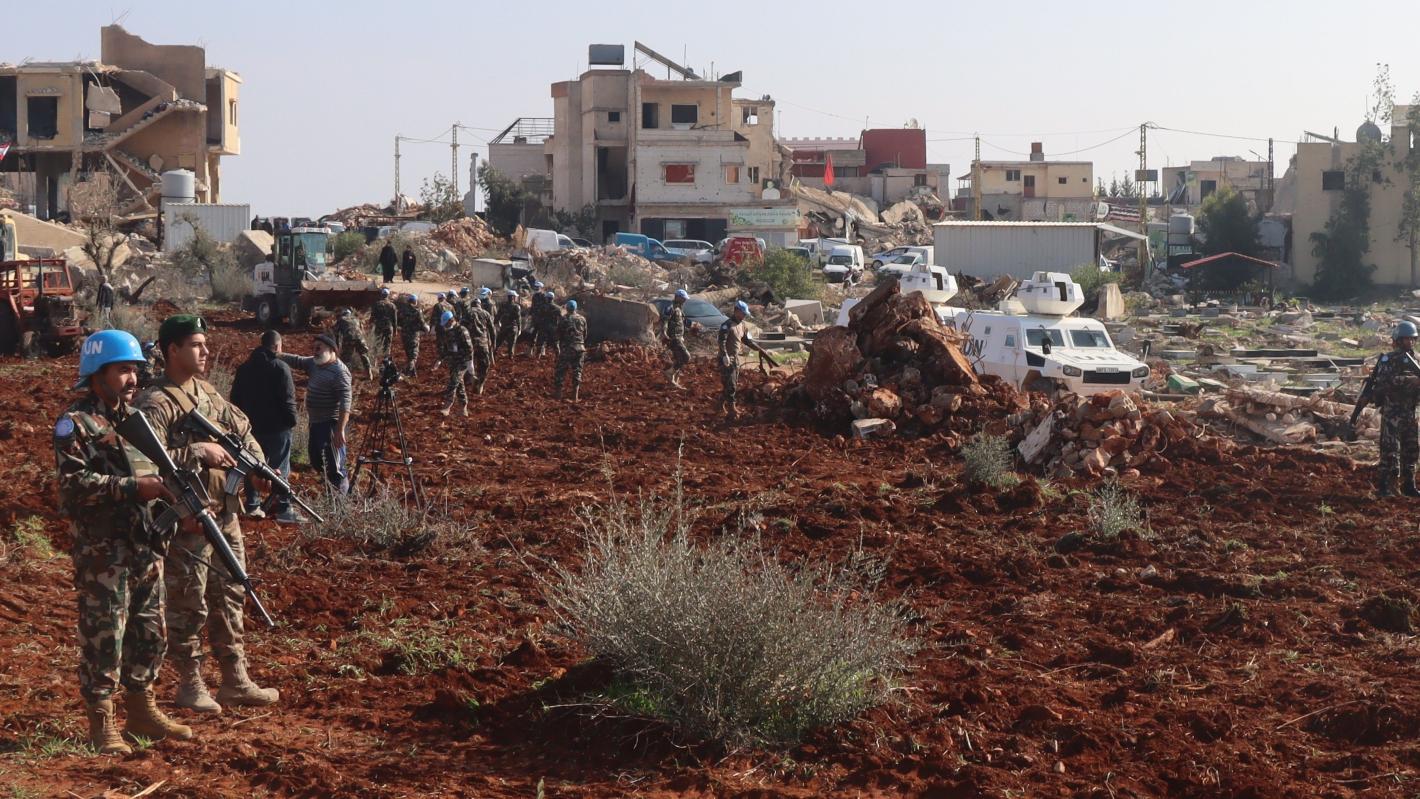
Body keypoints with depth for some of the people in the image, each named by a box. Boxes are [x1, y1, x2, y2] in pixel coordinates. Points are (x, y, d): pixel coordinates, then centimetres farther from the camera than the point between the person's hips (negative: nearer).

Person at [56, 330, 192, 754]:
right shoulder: (75, 424, -9)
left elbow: (157, 468, 22)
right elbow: (75, 484, -19)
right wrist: (133, 487, -24)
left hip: (147, 546, 8)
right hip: (102, 551, -7)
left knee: (150, 632, 13)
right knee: (103, 636, -3)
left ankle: (142, 710, 26)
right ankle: (101, 724, 5)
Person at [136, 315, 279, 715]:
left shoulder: (207, 392, 11)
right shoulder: (156, 404, -15)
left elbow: (241, 427, 21)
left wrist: (258, 465, 5)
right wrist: (200, 452, -24)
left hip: (224, 513, 9)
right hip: (187, 521, -8)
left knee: (229, 597, 14)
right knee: (188, 605, 2)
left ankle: (235, 680, 23)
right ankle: (190, 685, 14)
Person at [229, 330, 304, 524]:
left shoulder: (244, 368, 9)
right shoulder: (280, 368, -12)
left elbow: (235, 398, 15)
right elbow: (288, 399, -16)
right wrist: (292, 421, -4)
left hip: (251, 426, 6)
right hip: (276, 427, -6)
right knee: (280, 468, -4)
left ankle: (252, 505, 17)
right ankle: (283, 508, -5)